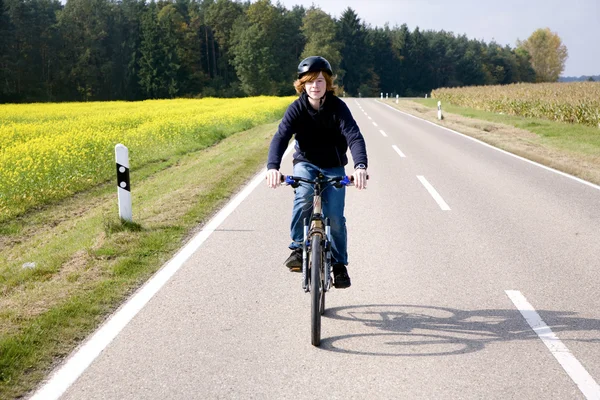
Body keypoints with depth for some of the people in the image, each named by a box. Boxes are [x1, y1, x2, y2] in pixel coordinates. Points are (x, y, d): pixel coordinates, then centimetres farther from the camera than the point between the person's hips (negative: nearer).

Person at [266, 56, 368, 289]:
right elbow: (280, 137, -26)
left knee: (334, 217, -11)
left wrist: (360, 166, -48)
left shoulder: (338, 107, -16)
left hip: (333, 167, 0)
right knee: (304, 197, -32)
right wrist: (273, 167, -46)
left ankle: (339, 264, 11)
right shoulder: (296, 108, -14)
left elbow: (354, 137, -28)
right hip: (306, 163, 0)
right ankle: (298, 248, -15)